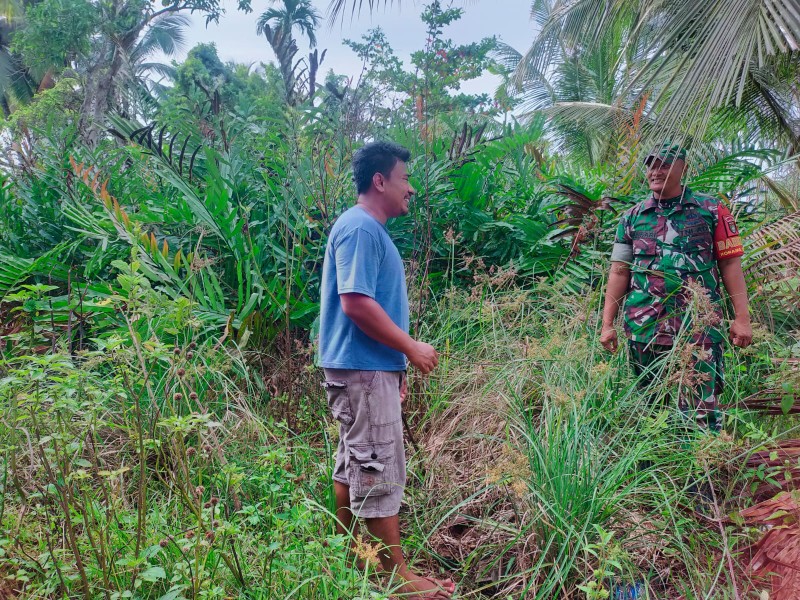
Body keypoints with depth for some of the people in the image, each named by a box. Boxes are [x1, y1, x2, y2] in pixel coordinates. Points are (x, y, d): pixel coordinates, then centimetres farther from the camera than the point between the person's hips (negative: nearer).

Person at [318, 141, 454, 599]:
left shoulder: (372, 230, 16)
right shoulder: (360, 228, -16)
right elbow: (355, 303, -24)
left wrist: (397, 363, 21)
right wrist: (412, 348, -17)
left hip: (369, 367, 11)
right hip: (364, 369, -11)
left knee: (354, 464, 17)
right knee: (380, 470, -3)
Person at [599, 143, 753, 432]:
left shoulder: (711, 210, 5)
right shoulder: (632, 218, 11)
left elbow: (730, 264, 3)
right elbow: (619, 272, 9)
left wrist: (742, 318, -4)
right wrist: (607, 324, 5)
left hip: (698, 325, -2)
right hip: (643, 327, 3)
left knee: (700, 410, -6)